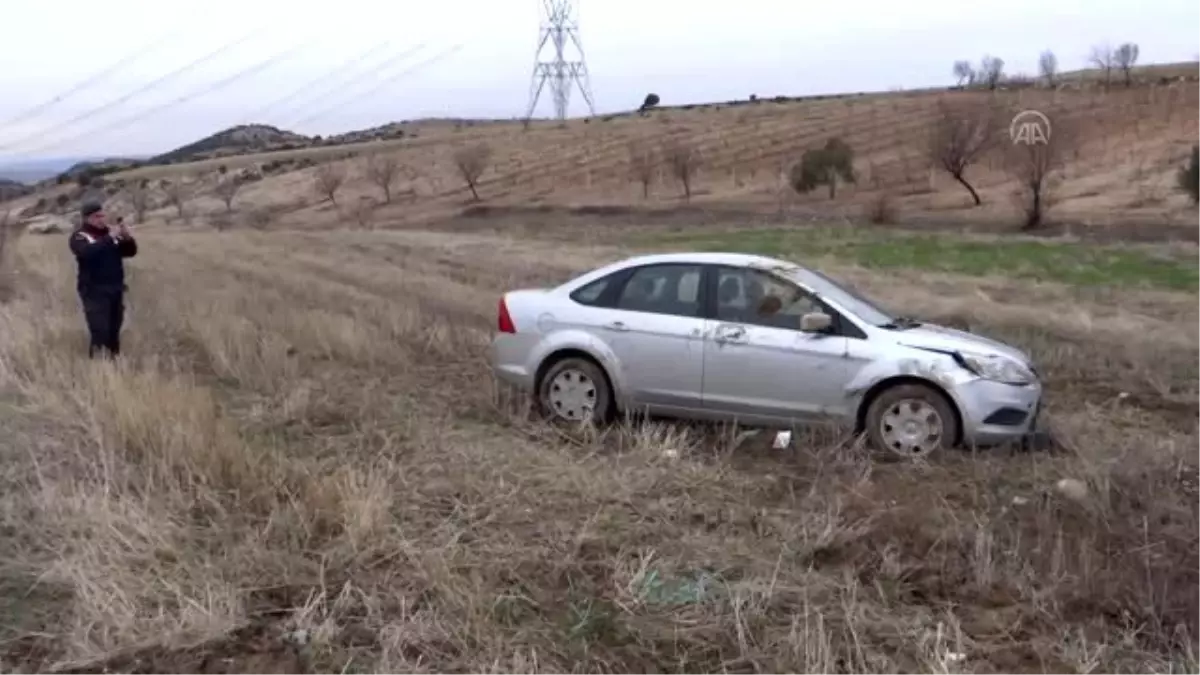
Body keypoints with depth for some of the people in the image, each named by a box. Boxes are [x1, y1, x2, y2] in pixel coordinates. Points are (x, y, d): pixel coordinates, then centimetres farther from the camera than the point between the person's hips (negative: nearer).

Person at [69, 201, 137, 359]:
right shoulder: (79, 237, -3)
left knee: (114, 333, 8)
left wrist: (127, 236, -11)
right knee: (100, 333, -12)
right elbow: (88, 251, -24)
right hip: (94, 291, -5)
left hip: (116, 289, 5)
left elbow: (130, 251, 8)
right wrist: (110, 238, -28)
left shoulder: (110, 233, 13)